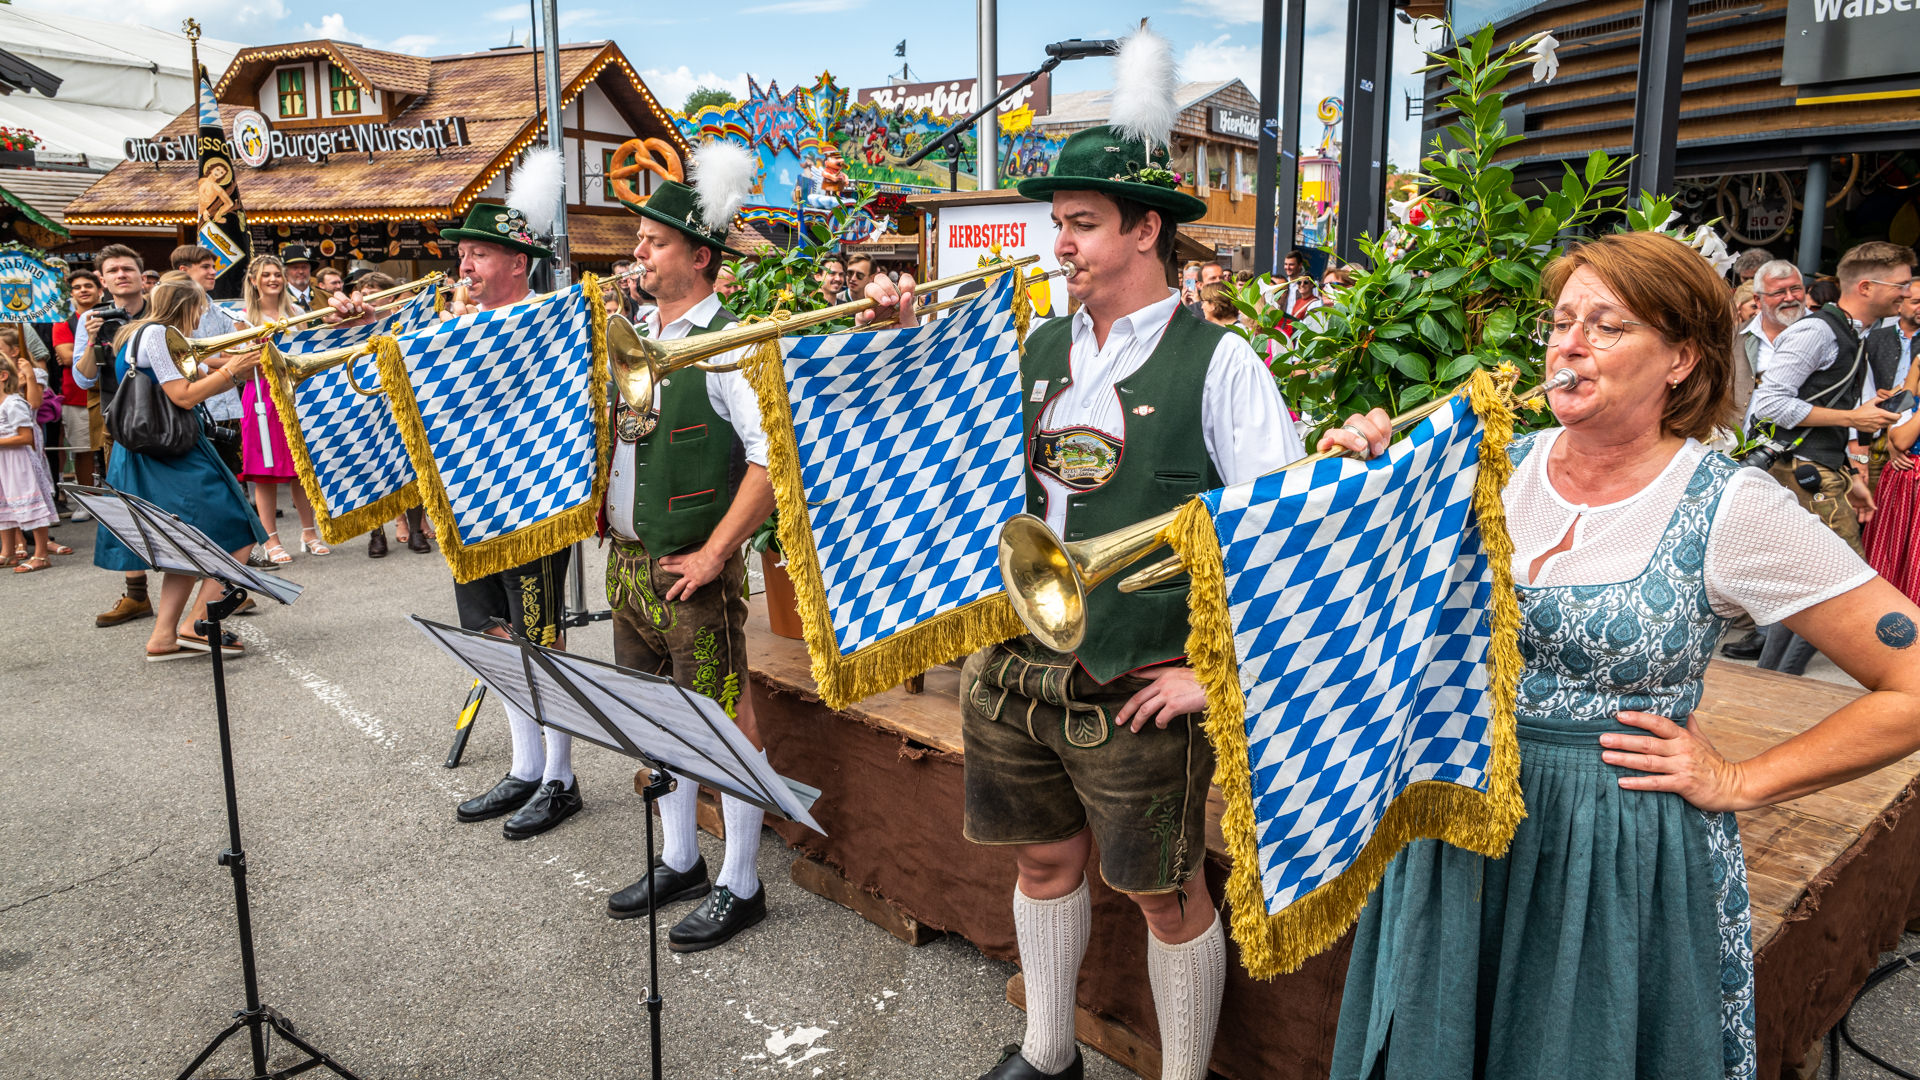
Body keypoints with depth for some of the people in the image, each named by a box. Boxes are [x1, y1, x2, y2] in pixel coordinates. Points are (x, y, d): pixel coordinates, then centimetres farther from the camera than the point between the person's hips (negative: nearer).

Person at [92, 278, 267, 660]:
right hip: (171, 454, -10)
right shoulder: (156, 333, -11)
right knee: (236, 537, -8)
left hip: (147, 458, 10)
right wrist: (231, 370, -7)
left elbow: (188, 390, 17)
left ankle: (164, 636, 11)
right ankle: (197, 625, -8)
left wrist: (235, 372, 9)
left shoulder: (138, 335, 20)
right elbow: (185, 397, -17)